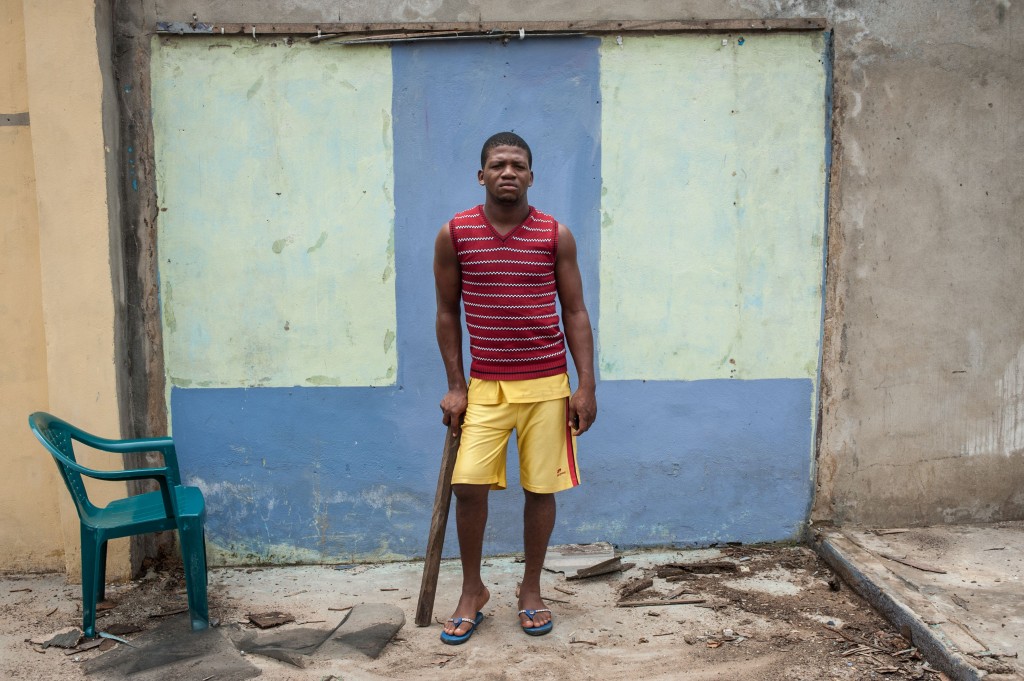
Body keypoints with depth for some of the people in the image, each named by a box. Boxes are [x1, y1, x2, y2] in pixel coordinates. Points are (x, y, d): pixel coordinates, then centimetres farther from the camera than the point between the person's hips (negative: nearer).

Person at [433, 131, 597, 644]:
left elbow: (575, 313, 2)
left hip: (547, 384, 0)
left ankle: (531, 591, 26)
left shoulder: (556, 236, -1)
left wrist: (586, 385, -4)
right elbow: (447, 313, 5)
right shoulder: (454, 234, -1)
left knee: (540, 489, 6)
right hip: (485, 386, 0)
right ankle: (472, 592, 17)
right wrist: (455, 385, 1)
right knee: (467, 485, -5)